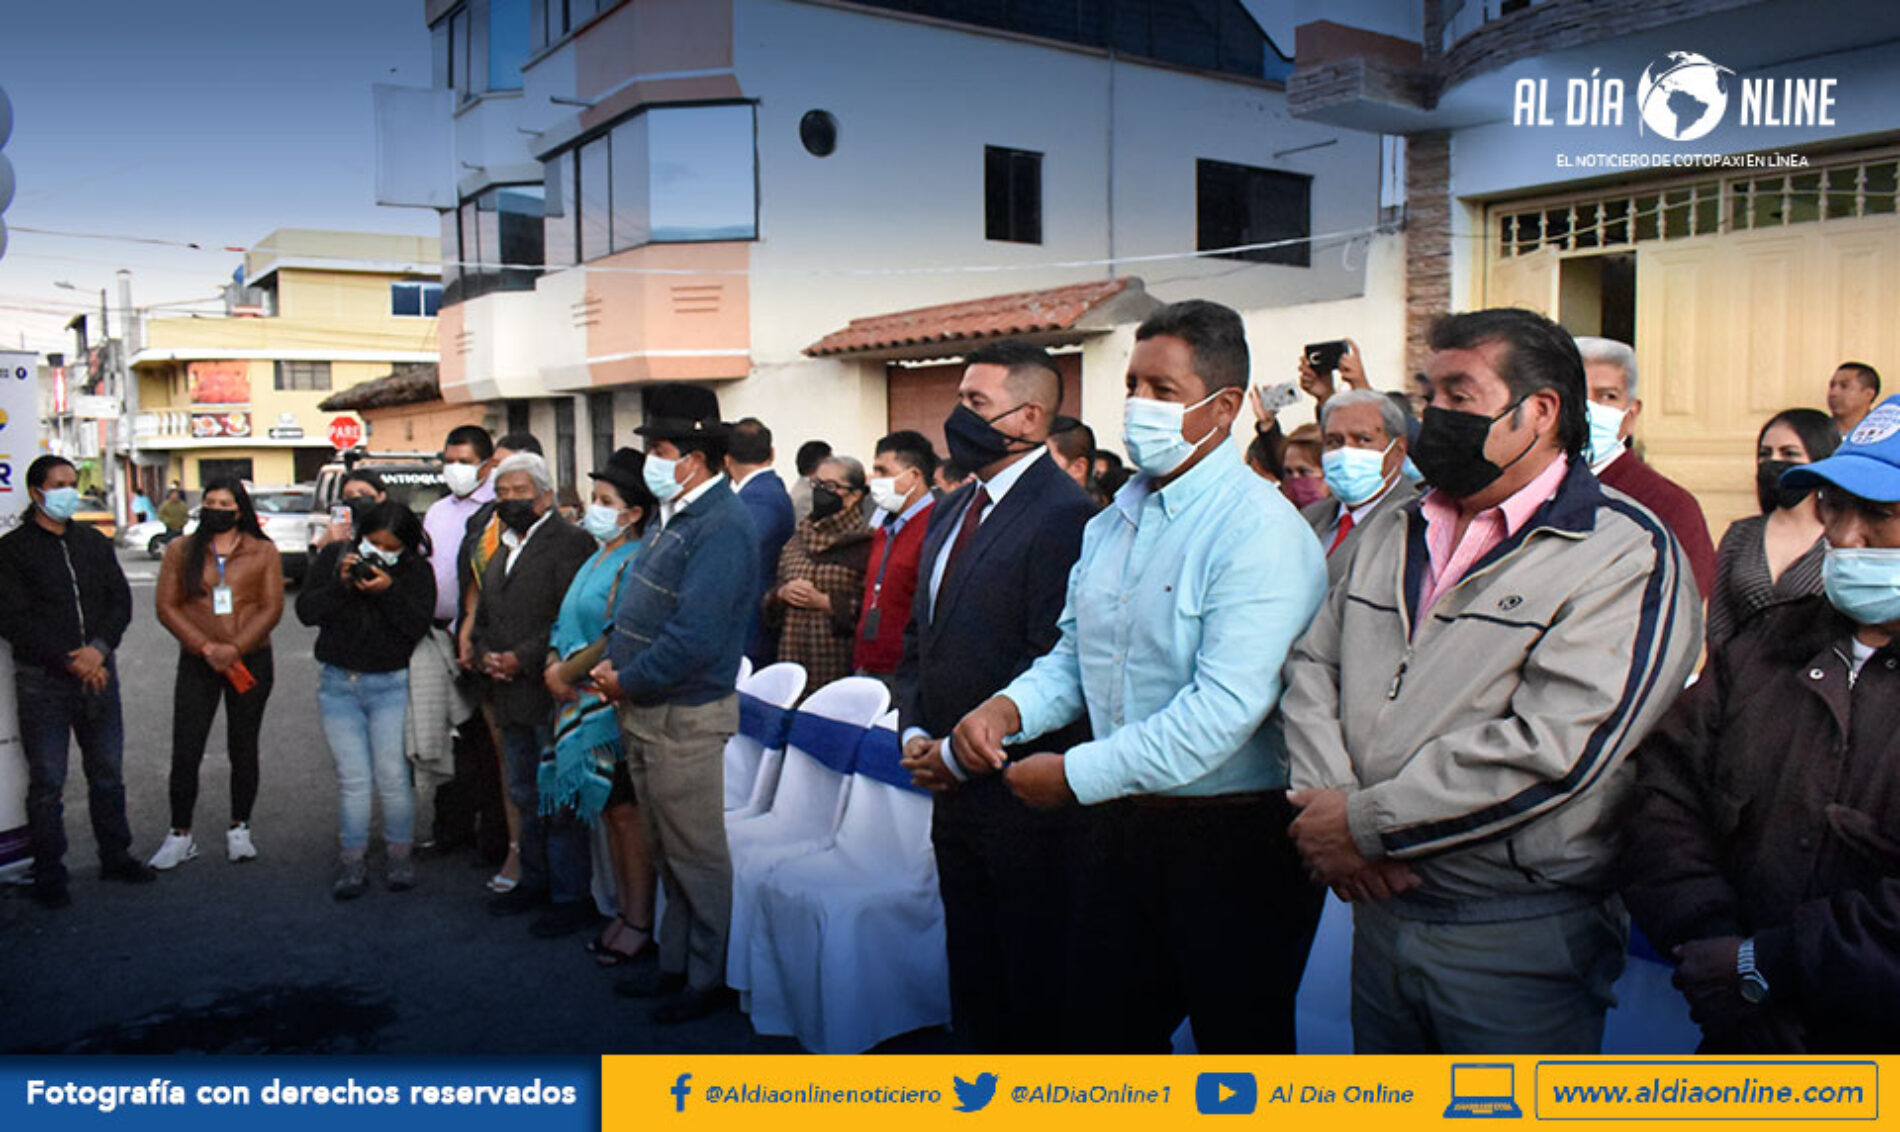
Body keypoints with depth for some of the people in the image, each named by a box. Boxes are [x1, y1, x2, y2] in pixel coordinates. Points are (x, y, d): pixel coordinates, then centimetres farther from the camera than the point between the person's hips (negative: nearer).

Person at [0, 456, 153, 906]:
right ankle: (49, 873, 12)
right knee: (47, 782, 1)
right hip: (42, 680, -4)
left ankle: (115, 856, 24)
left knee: (107, 772, 12)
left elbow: (120, 601, 6)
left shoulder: (95, 543, 12)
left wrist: (98, 649, -11)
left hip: (98, 671, 4)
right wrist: (70, 662, -15)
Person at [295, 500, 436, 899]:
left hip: (391, 685, -1)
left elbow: (419, 624, -11)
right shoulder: (333, 556, 5)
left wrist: (389, 591, -22)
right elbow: (305, 610, -1)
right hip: (338, 683, 2)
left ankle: (400, 855, 11)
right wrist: (340, 585, -15)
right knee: (352, 778, 1)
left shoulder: (416, 570, 0)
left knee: (392, 775, -4)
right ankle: (353, 862, 10)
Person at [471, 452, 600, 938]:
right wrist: (484, 654, 2)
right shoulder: (502, 548, 19)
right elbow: (483, 615, 22)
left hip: (551, 693, -9)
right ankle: (535, 881, 32)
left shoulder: (570, 542, -10)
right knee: (525, 798, 18)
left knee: (560, 801, -2)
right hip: (510, 697, 9)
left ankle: (570, 897, 8)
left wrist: (521, 658, -19)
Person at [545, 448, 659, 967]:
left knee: (626, 811, -2)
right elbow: (566, 622, 20)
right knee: (609, 812, 14)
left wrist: (566, 673, -11)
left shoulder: (634, 564, -14)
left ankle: (640, 923, 8)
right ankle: (623, 911, 24)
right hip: (585, 704, 9)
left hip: (615, 706, -9)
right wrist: (555, 666, 4)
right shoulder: (596, 560, 15)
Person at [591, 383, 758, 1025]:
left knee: (696, 854, 3)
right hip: (645, 711, 10)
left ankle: (710, 978, 17)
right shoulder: (675, 517, 12)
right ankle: (675, 964, 32)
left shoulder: (721, 528, -19)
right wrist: (612, 666, 3)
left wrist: (628, 682, -14)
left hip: (685, 717, -10)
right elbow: (636, 608, 19)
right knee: (666, 849, 19)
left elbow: (696, 636, -26)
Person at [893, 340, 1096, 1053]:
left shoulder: (1063, 515, -15)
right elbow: (918, 635, 19)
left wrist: (960, 752, -15)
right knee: (972, 969, 19)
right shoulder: (950, 513, 14)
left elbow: (1052, 660, -20)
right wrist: (915, 735, 4)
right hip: (955, 789, 9)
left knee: (1037, 976, 5)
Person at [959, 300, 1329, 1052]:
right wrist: (1010, 708, -4)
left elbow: (1224, 707, -24)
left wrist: (1076, 775, -20)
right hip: (1126, 825, 7)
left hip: (1235, 840, -7)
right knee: (1111, 1027, 19)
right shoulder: (1113, 523, 10)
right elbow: (1076, 655, 16)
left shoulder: (1260, 531, -16)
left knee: (1239, 1042, 11)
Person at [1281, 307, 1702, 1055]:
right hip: (1378, 913, 6)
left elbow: (1551, 747, -23)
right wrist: (1326, 809, -12)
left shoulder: (1628, 557, -12)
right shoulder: (1396, 534, 10)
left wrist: (1366, 823, -18)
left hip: (1520, 942, -6)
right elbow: (1313, 664, 5)